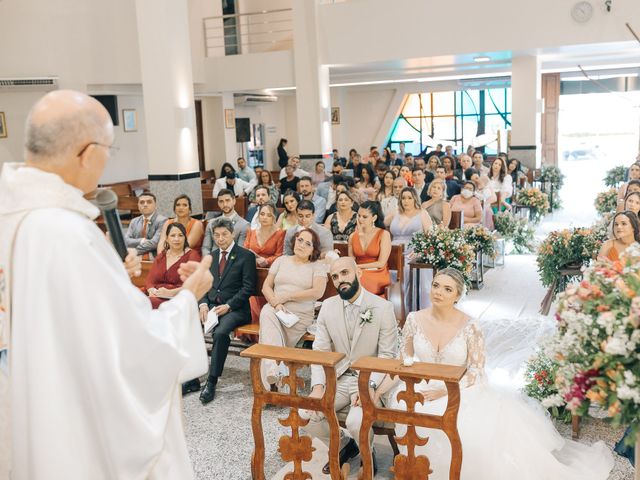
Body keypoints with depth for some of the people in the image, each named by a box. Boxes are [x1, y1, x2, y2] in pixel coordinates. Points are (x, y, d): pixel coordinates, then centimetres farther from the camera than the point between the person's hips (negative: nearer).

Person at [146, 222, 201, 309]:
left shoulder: (192, 255, 4)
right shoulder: (161, 256, 21)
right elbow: (149, 280, 13)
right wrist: (152, 291, -10)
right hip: (157, 297, 5)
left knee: (151, 302, -33)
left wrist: (170, 293, -21)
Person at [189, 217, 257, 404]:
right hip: (211, 305, 5)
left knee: (220, 333, -34)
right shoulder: (212, 256, 19)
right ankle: (192, 379, -13)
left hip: (235, 309, -5)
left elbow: (248, 288, -5)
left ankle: (211, 383, -21)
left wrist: (228, 306, -15)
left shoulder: (246, 256, 1)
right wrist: (203, 304, -4)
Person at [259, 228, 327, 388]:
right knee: (266, 313, -34)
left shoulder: (318, 266, 9)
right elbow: (266, 287, 14)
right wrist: (276, 303, -8)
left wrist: (286, 296, -8)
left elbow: (317, 292, -7)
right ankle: (274, 369, -43)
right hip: (275, 309, 2)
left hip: (300, 315, -2)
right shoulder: (282, 261, 20)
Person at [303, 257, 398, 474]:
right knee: (304, 415, -17)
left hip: (371, 380, -4)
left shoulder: (383, 308, -9)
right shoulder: (328, 306, 3)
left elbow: (387, 355, -10)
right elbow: (319, 350, 1)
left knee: (356, 422, -30)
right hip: (338, 379, 4)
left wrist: (369, 386, -25)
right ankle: (344, 445, 13)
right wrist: (318, 386, -14)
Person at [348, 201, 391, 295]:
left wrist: (358, 266, -5)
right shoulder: (353, 237, 13)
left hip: (378, 277, -4)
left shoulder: (384, 234, 1)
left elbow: (381, 263, -5)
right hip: (358, 274, 4)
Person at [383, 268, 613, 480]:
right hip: (420, 390, 2)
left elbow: (475, 372, -8)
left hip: (460, 391, -2)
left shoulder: (469, 327, -9)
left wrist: (442, 391, -19)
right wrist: (379, 390, -6)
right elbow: (404, 362, 4)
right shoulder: (415, 320, -2)